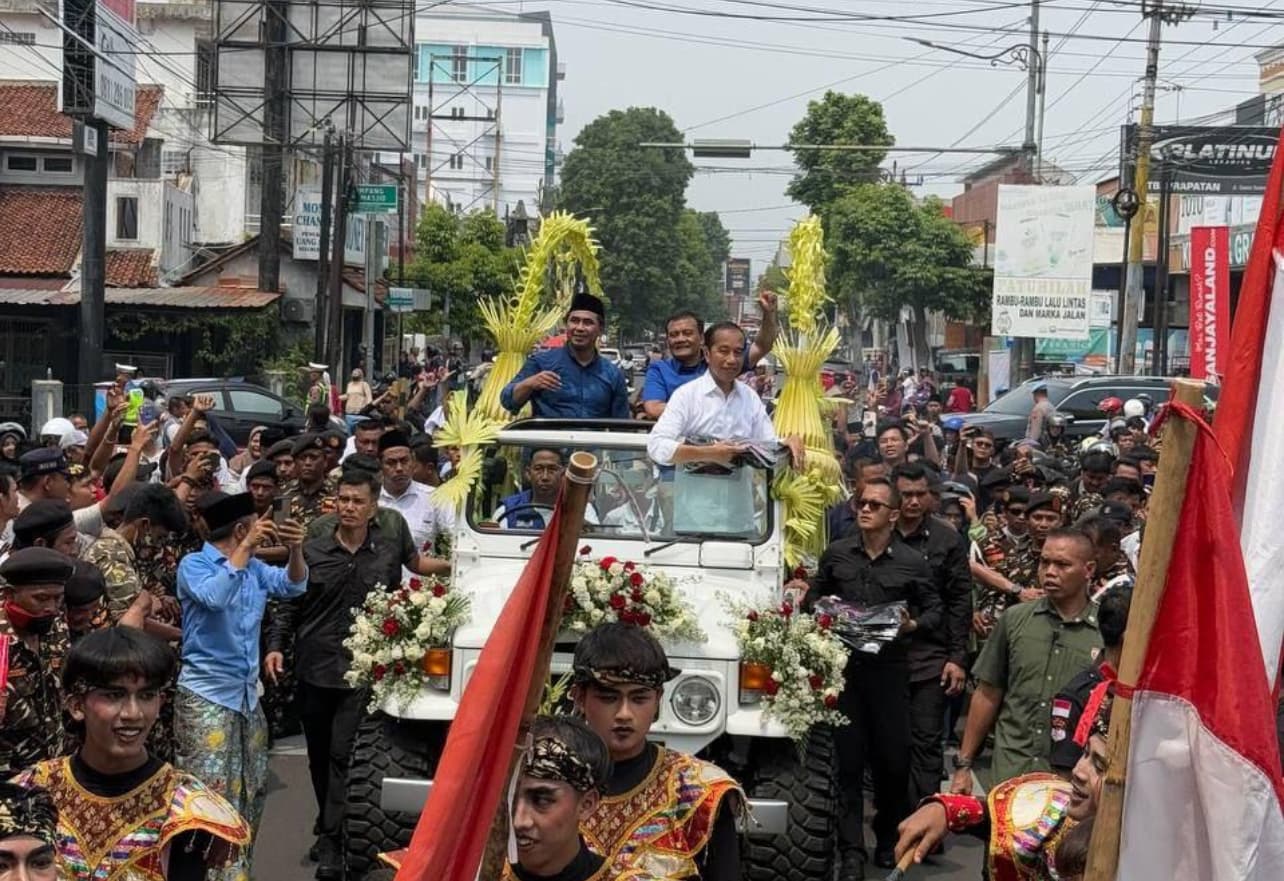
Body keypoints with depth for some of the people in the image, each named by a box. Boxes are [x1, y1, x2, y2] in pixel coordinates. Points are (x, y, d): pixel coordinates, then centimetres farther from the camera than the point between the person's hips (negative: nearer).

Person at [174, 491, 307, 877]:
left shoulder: (255, 568, 9)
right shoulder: (193, 565, -10)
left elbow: (293, 585, 1)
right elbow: (214, 596, -27)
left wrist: (295, 549, -17)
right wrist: (245, 548, -26)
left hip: (247, 693, 7)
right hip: (207, 695, -7)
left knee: (251, 791, 14)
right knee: (213, 795, -12)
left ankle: (237, 868, 27)